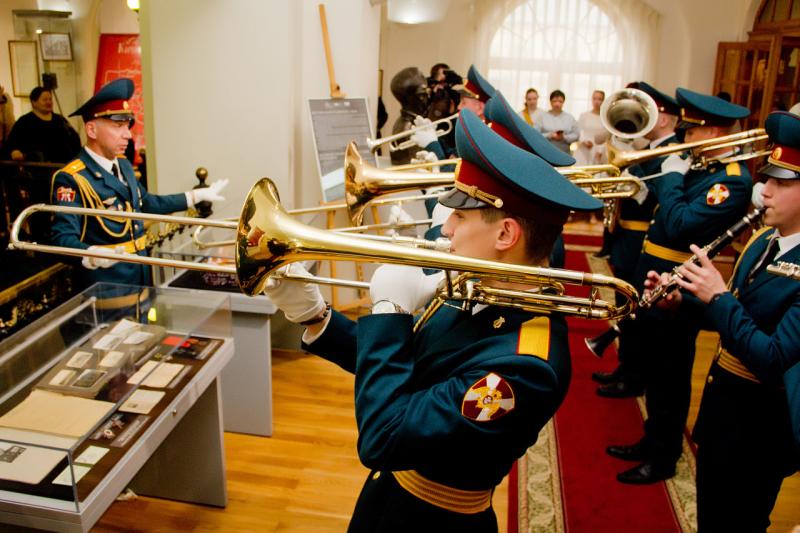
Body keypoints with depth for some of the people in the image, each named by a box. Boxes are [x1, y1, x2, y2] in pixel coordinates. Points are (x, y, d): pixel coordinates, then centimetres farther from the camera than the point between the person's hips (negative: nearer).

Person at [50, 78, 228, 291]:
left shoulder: (123, 165, 9)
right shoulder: (71, 179, -17)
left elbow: (147, 203, 24)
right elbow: (63, 238, -25)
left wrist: (197, 196, 24)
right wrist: (92, 255, -45)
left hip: (141, 275, 8)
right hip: (106, 285, -8)